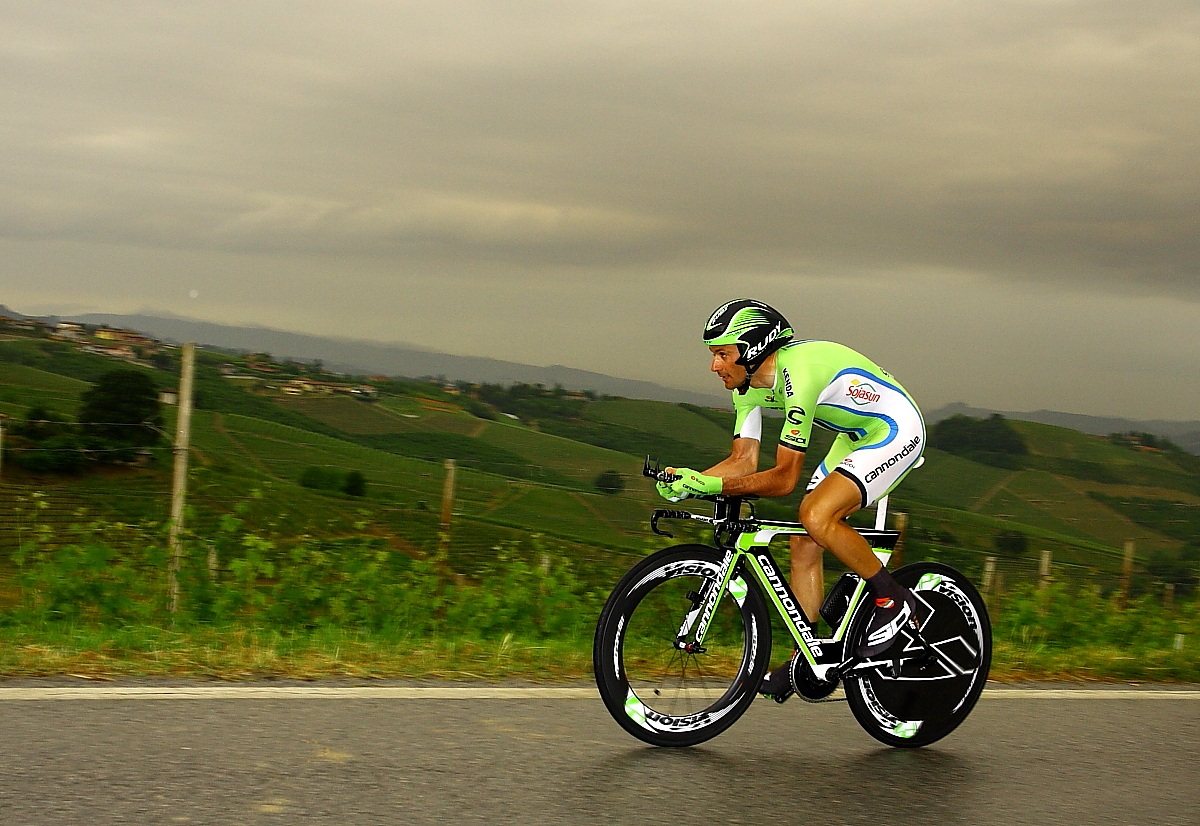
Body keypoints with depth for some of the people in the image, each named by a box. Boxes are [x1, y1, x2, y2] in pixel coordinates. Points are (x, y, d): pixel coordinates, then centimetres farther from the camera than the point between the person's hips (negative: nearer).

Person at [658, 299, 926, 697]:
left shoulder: (798, 374, -32)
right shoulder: (747, 383, -4)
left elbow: (785, 478, -30)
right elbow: (744, 460, -2)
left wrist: (716, 486, -37)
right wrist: (688, 480, -18)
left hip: (897, 431, -9)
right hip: (856, 436, 9)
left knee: (816, 516, -28)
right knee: (803, 543, 3)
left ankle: (894, 600, -9)